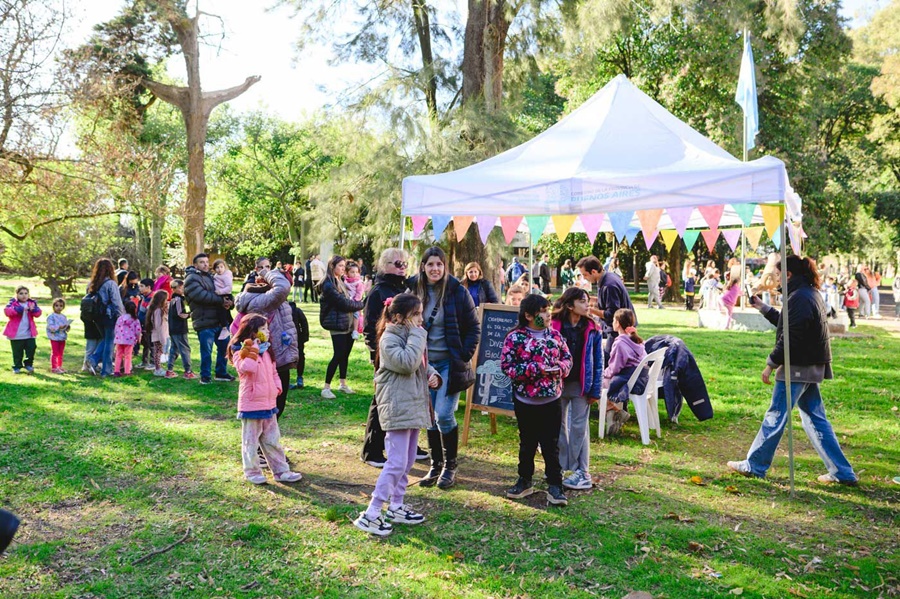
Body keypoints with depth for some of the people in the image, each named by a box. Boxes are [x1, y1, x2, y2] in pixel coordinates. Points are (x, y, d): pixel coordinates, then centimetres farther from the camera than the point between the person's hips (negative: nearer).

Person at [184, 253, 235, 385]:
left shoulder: (210, 277, 21)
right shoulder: (191, 279, -7)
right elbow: (201, 295, -22)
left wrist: (227, 301, -5)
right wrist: (221, 301, -16)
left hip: (219, 320, 8)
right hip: (204, 322, -8)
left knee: (224, 347, 14)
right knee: (206, 351, -3)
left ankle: (221, 373, 28)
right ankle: (205, 376, 11)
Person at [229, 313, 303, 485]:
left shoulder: (266, 351, 13)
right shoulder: (240, 351, -11)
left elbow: (273, 372, 19)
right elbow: (246, 368, -32)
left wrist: (277, 387, 3)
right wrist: (251, 352, -29)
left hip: (269, 403, 7)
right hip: (251, 404, -7)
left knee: (272, 440, 14)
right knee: (251, 441, 5)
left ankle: (281, 471, 20)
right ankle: (252, 472, 18)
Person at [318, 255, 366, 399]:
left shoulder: (340, 281, 15)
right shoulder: (328, 285, -14)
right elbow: (344, 303, -17)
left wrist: (355, 305, -2)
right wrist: (362, 304, -4)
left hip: (349, 324, 8)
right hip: (338, 325, -8)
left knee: (345, 355, 13)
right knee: (338, 356, -7)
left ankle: (343, 384, 25)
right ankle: (326, 388, 2)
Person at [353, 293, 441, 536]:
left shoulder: (411, 337, 15)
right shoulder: (389, 338, -15)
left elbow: (422, 363, 23)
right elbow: (407, 363, -29)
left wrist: (433, 374, 2)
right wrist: (417, 335, -20)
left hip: (413, 406, 10)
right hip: (397, 409, -10)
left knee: (407, 462, 15)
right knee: (396, 463, -11)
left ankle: (396, 507, 27)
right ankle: (370, 514, -5)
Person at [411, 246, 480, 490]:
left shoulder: (457, 292, -8)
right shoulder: (414, 291, 0)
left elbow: (474, 327, -2)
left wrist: (464, 356, -9)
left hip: (450, 363, -3)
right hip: (424, 362, 4)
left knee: (443, 414, -7)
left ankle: (450, 466, 11)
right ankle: (436, 465, 24)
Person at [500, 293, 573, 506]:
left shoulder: (554, 334, 1)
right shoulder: (515, 338, -11)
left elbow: (567, 357, 11)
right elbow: (507, 366, -14)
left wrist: (561, 367, -11)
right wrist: (537, 369, -19)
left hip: (552, 400, 2)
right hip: (526, 401, -2)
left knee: (551, 444, 6)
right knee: (527, 443, 14)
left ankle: (555, 486, 16)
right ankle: (525, 481, 30)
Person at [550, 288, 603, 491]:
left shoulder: (593, 328, -4)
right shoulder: (554, 326, -7)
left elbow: (598, 360, -2)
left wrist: (595, 390, -5)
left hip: (581, 384, -1)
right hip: (558, 383, 1)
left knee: (579, 427, 3)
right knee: (559, 426, 11)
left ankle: (582, 473, 10)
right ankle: (561, 466, 25)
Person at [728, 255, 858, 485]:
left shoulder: (799, 298, -18)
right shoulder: (811, 294, 15)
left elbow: (791, 337, -21)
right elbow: (786, 323, 23)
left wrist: (771, 364, -16)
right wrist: (764, 308, 23)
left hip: (798, 367, -10)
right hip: (812, 367, 10)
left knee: (775, 417, 0)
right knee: (815, 418, 13)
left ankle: (754, 465, 10)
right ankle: (842, 472, 16)